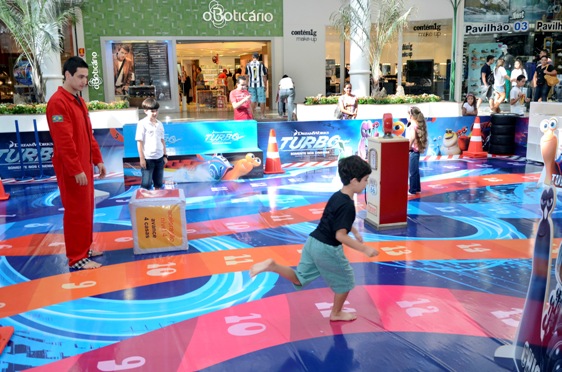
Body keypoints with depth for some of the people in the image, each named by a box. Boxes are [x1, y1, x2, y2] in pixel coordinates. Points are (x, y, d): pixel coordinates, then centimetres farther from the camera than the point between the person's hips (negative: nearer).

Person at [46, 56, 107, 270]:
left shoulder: (79, 101, 14)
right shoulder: (58, 103, -16)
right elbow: (64, 141, -22)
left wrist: (97, 160, 14)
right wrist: (76, 170, -23)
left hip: (84, 166, 10)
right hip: (71, 169, -9)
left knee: (87, 209, 16)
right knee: (76, 212, -4)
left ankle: (84, 249, 29)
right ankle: (76, 258, 5)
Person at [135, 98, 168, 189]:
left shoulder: (159, 124, 8)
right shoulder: (142, 123, -9)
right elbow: (139, 142, -10)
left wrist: (165, 155, 11)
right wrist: (142, 158, -13)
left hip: (159, 157, 6)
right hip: (148, 158, -6)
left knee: (158, 184, 16)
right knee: (146, 184, 0)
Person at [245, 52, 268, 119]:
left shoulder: (248, 65, 3)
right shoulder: (261, 64, -4)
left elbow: (247, 76, 8)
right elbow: (264, 76, -3)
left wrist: (247, 84, 19)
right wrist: (265, 85, 5)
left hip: (251, 84, 3)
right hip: (260, 84, -2)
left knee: (253, 99, 9)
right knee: (262, 99, 4)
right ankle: (262, 115, 6)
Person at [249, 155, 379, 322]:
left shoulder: (337, 196, 9)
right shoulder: (348, 205, -21)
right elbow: (340, 235, -25)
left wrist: (356, 232, 33)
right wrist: (365, 249, -21)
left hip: (313, 242, 8)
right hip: (327, 249, -8)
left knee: (299, 279, 16)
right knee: (345, 280, 15)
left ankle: (272, 266, -6)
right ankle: (336, 313, 33)